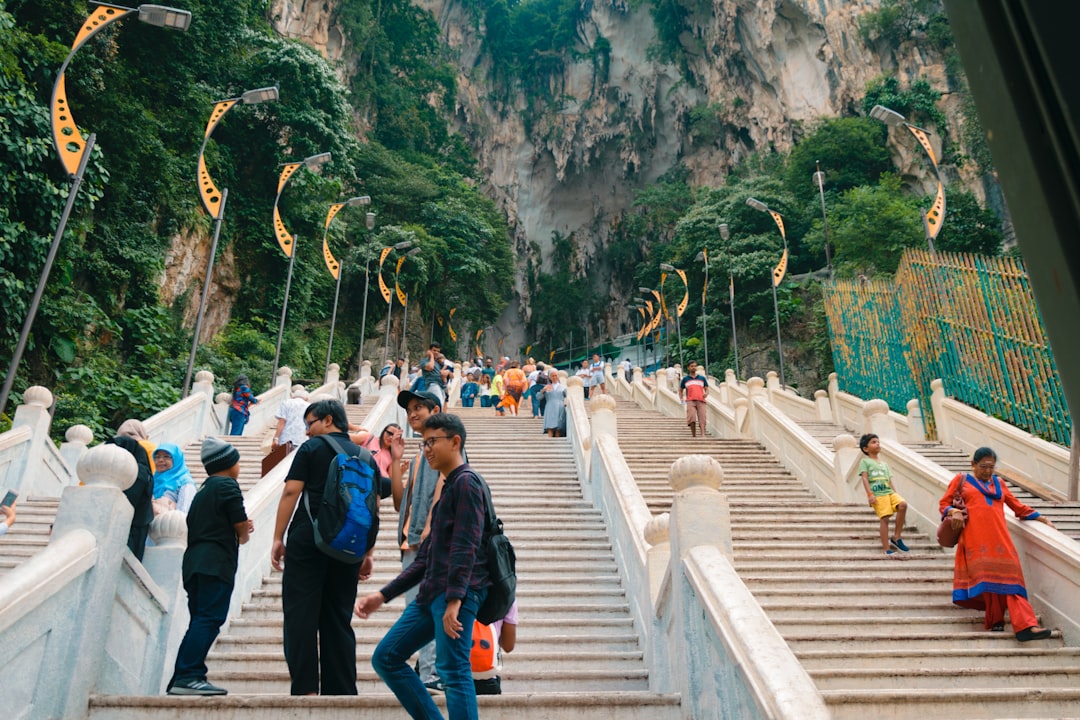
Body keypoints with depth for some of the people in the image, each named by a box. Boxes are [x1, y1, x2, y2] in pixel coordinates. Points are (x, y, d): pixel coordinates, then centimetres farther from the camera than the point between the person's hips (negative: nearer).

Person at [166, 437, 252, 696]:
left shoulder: (203, 491, 24)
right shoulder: (227, 485, -3)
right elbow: (241, 524, -7)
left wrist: (239, 531, 21)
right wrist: (243, 536, 16)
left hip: (195, 560, 9)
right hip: (216, 561, -9)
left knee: (199, 621, 11)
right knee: (209, 619, -12)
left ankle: (179, 680, 9)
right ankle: (189, 676, -19)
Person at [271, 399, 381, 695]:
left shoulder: (311, 449, 2)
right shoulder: (367, 457, 13)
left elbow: (290, 493, -5)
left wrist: (278, 538, -1)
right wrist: (368, 554, 15)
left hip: (308, 540, -4)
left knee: (301, 613, 0)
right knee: (338, 618, 10)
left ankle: (305, 687, -4)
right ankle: (341, 689, 10)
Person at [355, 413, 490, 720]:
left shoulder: (466, 481, -7)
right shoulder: (446, 488, 21)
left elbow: (466, 545, -18)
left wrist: (455, 599, -25)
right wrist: (382, 596, 22)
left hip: (459, 592, -10)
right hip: (431, 592, 10)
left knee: (453, 670, -13)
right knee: (385, 658, 12)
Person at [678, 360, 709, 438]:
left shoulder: (702, 378, 17)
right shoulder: (685, 379, 16)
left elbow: (707, 389, 16)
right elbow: (681, 390, 24)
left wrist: (706, 394, -8)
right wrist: (681, 398, 6)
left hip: (701, 400, 1)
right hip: (690, 400, -1)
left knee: (702, 417, -13)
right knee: (691, 417, -16)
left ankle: (703, 434, -22)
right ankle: (693, 435, -11)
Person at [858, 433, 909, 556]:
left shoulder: (884, 464, 27)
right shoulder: (865, 461, 7)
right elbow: (865, 478, -3)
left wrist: (894, 494, 15)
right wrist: (870, 494, -15)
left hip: (889, 492, 6)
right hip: (877, 494, -6)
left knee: (903, 505, -20)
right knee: (884, 518, -14)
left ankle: (896, 537, -7)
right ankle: (886, 548, -8)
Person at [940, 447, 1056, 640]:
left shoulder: (998, 483, 23)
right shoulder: (961, 480, 13)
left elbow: (1017, 506, 29)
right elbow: (943, 503, 12)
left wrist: (1041, 518, 23)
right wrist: (953, 511, -9)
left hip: (998, 538, 3)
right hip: (976, 539, -3)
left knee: (1008, 576, -9)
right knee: (985, 576, -12)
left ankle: (1025, 626, -17)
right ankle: (995, 620, 0)